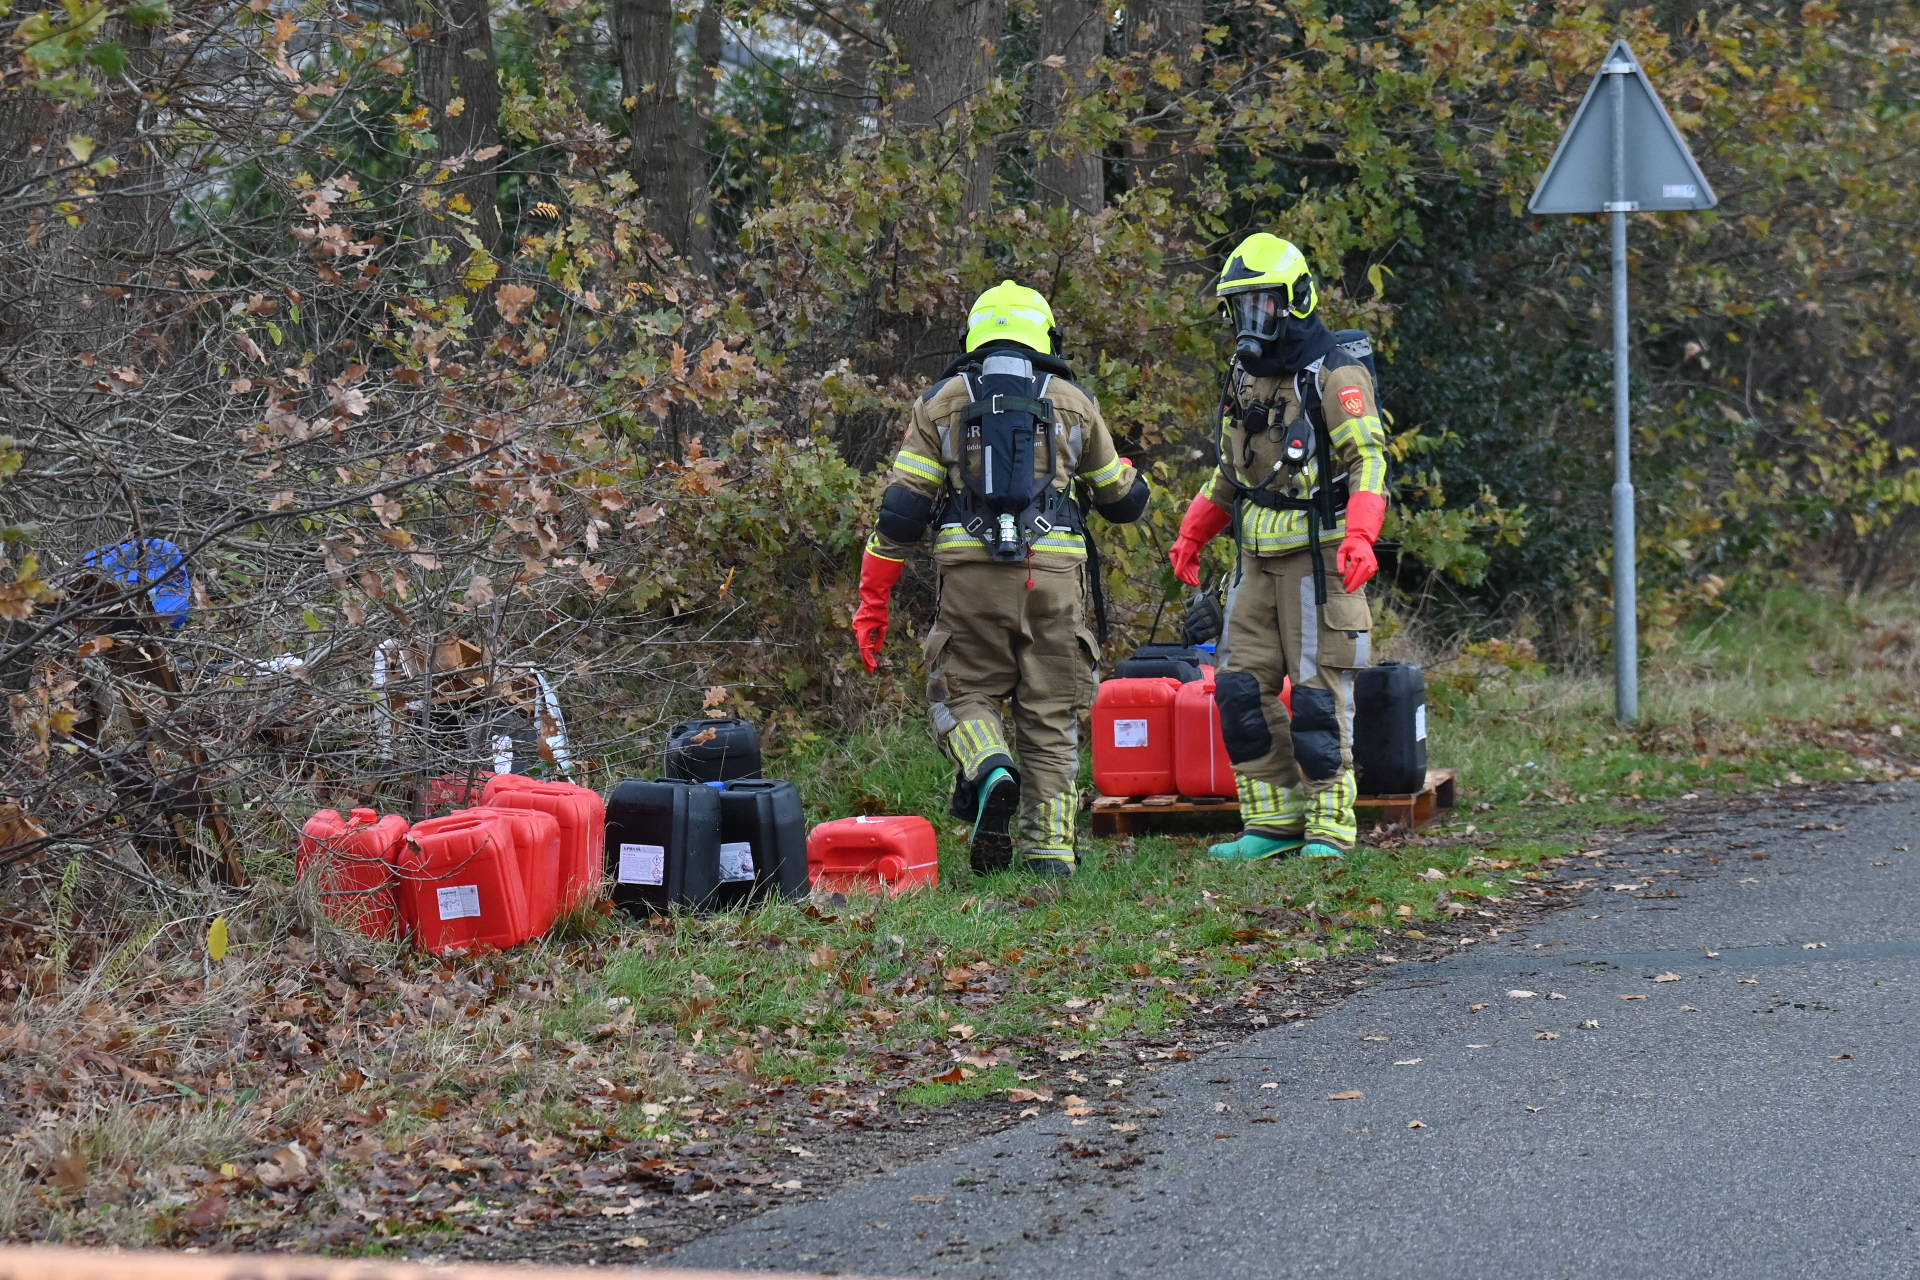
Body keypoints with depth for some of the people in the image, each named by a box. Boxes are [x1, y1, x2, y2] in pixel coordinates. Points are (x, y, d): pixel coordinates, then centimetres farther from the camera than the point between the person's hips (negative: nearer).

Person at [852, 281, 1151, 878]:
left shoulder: (941, 403, 10)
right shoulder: (1072, 403, 13)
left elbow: (901, 510, 4)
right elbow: (1123, 500, 22)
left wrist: (872, 602, 8)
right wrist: (1129, 478, 47)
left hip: (972, 575, -1)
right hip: (1055, 576, 1)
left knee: (963, 693, 12)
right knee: (1050, 713, 8)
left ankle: (989, 768, -19)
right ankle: (1049, 846, 3)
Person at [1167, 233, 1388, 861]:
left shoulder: (1334, 375, -9)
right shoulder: (1245, 376, 16)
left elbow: (1368, 460, -17)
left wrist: (1359, 537, -31)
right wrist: (1192, 534, 19)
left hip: (1318, 557, -8)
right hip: (1258, 557, 8)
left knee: (1319, 688, -7)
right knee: (1242, 685, 4)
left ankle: (1329, 827, -2)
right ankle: (1275, 822, 9)